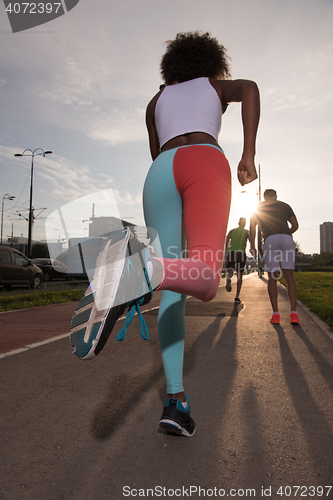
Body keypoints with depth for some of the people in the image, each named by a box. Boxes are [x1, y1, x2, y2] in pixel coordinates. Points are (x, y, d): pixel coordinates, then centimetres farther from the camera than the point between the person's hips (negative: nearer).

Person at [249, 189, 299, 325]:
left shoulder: (258, 208, 21)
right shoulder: (285, 206, 24)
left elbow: (252, 226, 8)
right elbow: (295, 225, 20)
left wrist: (252, 246, 9)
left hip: (270, 241, -1)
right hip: (286, 239, 1)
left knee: (272, 278, 4)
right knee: (289, 276, 0)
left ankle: (275, 314, -4)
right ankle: (294, 314, -11)